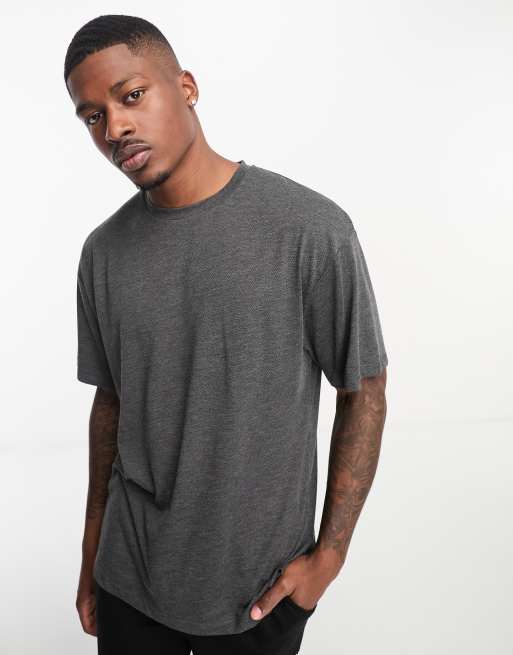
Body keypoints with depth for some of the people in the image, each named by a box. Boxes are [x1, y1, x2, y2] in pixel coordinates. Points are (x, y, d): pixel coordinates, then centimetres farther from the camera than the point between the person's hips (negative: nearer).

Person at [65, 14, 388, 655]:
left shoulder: (310, 228, -17)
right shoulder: (103, 253, -2)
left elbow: (363, 392, -9)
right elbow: (110, 400, 6)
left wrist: (329, 554, -9)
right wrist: (91, 553, 11)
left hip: (260, 586, -3)